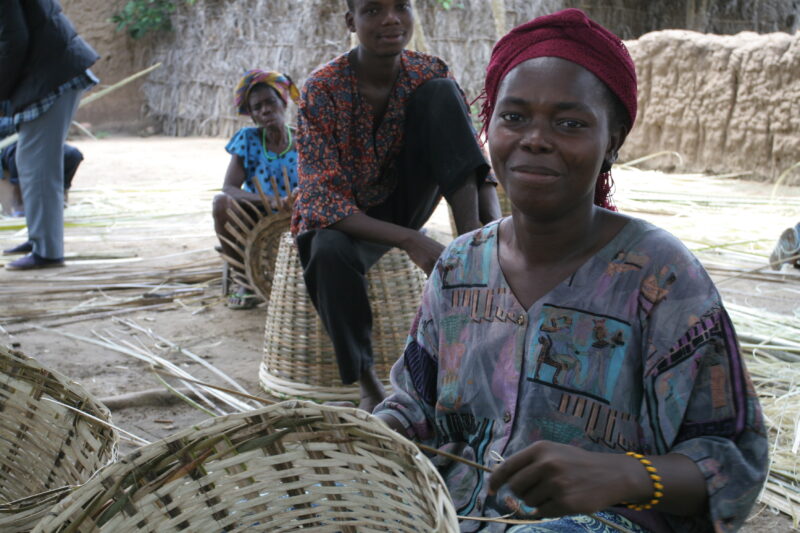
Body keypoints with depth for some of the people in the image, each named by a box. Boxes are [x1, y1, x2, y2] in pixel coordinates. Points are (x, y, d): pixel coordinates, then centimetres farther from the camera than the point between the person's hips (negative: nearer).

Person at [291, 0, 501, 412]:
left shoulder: (429, 74, -10)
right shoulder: (322, 89, -21)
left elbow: (479, 161, -9)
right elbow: (322, 198, -27)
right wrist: (410, 241, -39)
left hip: (405, 200, 3)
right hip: (345, 216, -3)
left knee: (440, 91, -19)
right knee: (330, 252, -41)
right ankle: (366, 380, -18)